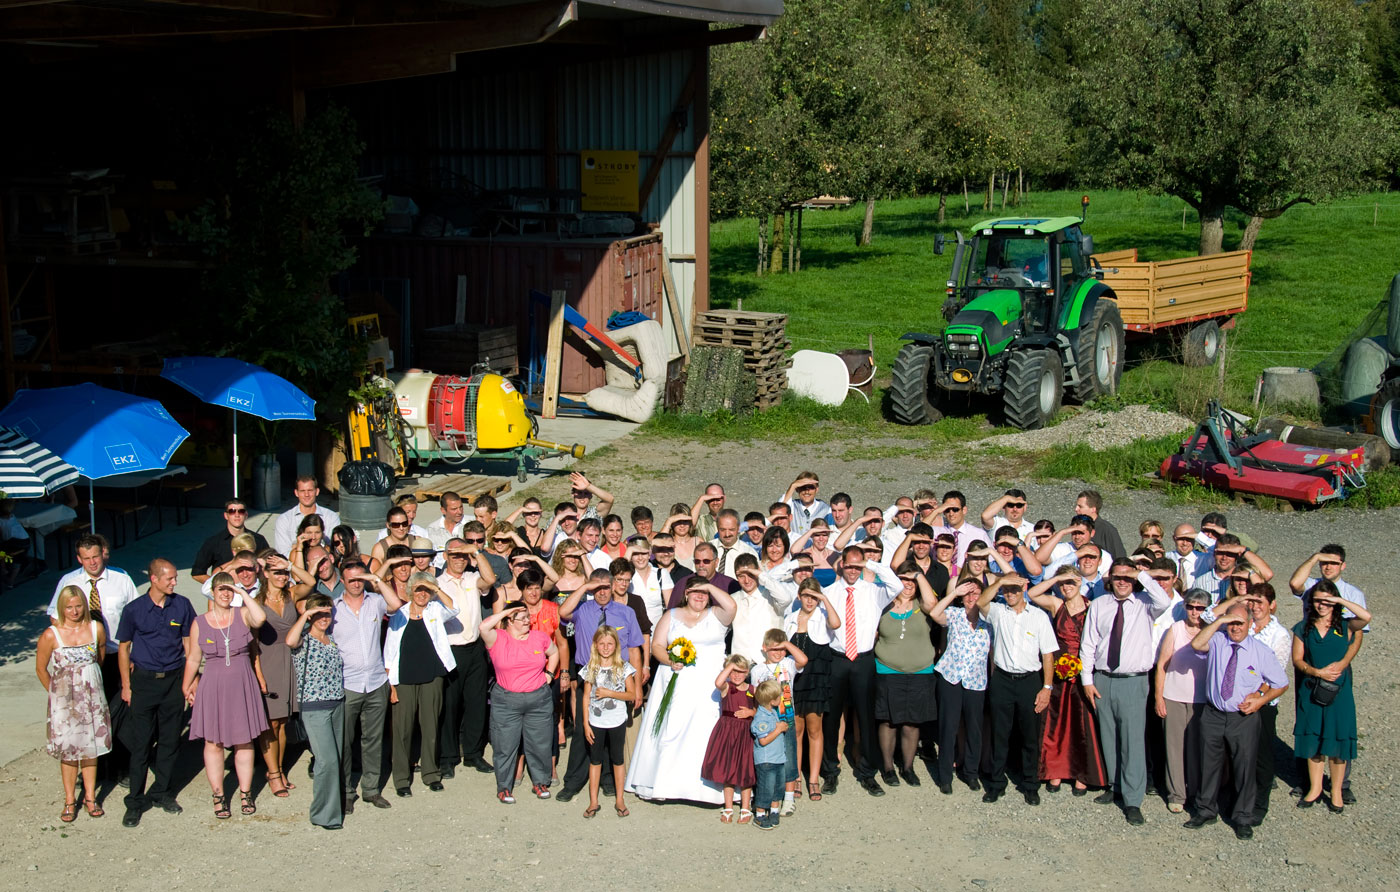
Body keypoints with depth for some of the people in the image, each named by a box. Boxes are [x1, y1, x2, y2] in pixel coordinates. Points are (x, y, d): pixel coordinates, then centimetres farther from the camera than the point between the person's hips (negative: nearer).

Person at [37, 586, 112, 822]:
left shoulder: (96, 629, -4)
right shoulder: (51, 635, -11)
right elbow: (41, 669, 0)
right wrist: (57, 694, 7)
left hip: (92, 697, 2)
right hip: (64, 701, -2)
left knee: (91, 747, 9)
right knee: (69, 750, 2)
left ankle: (90, 797, 20)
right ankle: (70, 800, 14)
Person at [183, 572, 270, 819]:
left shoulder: (242, 615, 0)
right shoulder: (200, 623, 2)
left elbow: (260, 618, -24)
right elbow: (193, 659, 9)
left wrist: (243, 593, -15)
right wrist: (187, 688, 9)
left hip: (242, 685, 0)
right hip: (212, 686, 0)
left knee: (244, 741, 7)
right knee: (213, 742, 3)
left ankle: (245, 793, 18)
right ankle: (218, 795, 14)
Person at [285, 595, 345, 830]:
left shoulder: (332, 640, 13)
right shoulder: (304, 641, -6)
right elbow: (290, 640, -31)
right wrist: (306, 614, -24)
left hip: (337, 704, 7)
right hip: (314, 707, -7)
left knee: (335, 758, 9)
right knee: (328, 759, -12)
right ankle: (325, 815, -4)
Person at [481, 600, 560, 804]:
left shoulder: (540, 638, 5)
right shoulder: (498, 639, -6)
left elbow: (554, 652, 23)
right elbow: (484, 626, -26)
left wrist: (548, 673, 11)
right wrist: (506, 611, -16)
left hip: (539, 700, 3)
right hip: (506, 702, -3)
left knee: (539, 744, 9)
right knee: (505, 746, 3)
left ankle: (540, 782, 24)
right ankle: (504, 787, 15)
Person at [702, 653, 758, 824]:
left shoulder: (753, 690, 1)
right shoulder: (726, 687, -7)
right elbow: (718, 683, -32)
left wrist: (751, 712, -13)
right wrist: (730, 666, -28)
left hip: (746, 734, 1)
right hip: (727, 733, -1)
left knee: (745, 772, 7)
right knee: (727, 771, 9)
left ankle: (745, 809, 22)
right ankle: (728, 808, 23)